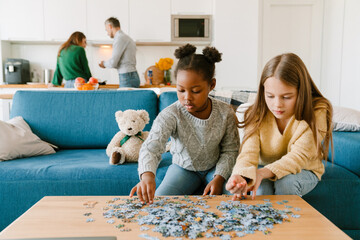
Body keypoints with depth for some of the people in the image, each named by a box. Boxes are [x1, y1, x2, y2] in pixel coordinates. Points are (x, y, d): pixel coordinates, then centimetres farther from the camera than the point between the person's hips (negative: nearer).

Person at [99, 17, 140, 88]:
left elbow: (113, 63, -14)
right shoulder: (126, 38, 18)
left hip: (127, 78, -8)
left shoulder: (120, 38, -9)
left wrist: (104, 63, 7)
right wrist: (107, 64, 19)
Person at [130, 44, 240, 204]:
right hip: (183, 167, -1)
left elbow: (230, 150, -5)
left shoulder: (226, 113, -16)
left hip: (215, 168, 1)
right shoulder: (170, 115, -24)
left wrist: (219, 177, -20)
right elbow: (151, 146, -38)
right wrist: (147, 174, -59)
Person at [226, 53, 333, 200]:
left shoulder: (316, 113, -22)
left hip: (304, 171, 0)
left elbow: (299, 157, -28)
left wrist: (263, 173, -45)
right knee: (262, 187, -31)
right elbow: (249, 152, -27)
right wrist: (240, 177, -51)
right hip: (264, 171, 1)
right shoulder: (257, 115, -16)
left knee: (285, 182, -32)